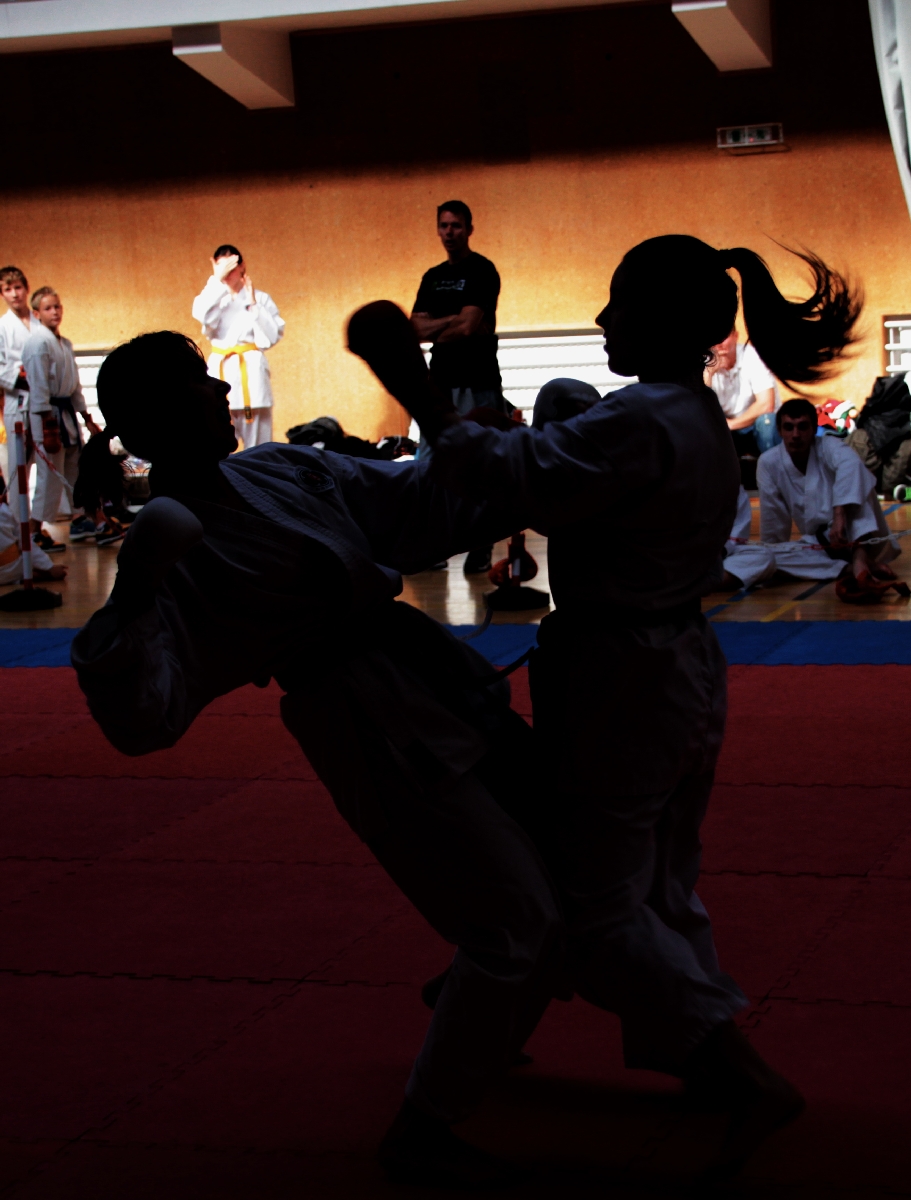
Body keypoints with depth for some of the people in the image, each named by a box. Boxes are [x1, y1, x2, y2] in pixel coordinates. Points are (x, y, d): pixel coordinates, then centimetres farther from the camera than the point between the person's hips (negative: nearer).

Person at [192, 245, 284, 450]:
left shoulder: (261, 298, 6)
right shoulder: (213, 297, 10)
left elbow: (274, 335, -4)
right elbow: (202, 315, -13)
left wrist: (254, 305, -8)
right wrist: (217, 280, -14)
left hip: (251, 372, -2)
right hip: (221, 370, 2)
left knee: (257, 442, -1)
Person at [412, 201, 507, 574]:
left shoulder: (481, 271, -5)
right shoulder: (432, 277, 16)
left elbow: (468, 327, -15)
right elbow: (415, 329, 5)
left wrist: (435, 331, 0)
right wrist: (455, 322, -9)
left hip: (476, 383, -7)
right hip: (440, 382, 7)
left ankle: (481, 548, 1)